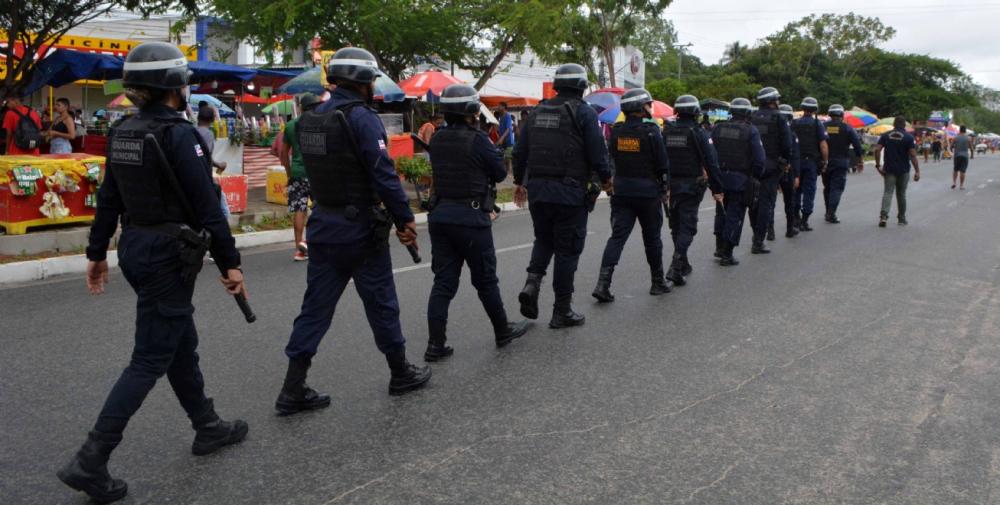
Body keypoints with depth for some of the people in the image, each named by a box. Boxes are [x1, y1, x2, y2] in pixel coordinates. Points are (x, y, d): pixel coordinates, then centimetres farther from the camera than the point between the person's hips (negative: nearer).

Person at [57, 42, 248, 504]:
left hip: (134, 247, 9)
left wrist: (97, 253, 18)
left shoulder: (122, 132, 6)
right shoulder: (178, 134, -17)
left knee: (182, 344, 20)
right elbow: (206, 206, -19)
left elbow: (108, 198, 11)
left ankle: (207, 428, 35)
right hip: (169, 255, -9)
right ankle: (90, 462, -1)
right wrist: (229, 262, -14)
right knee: (150, 361, -2)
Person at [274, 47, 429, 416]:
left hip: (322, 224, 7)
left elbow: (315, 171, 14)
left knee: (316, 306, 9)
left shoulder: (309, 120, 9)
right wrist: (405, 219, -11)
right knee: (381, 303, 8)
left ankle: (293, 389, 9)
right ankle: (401, 374, 24)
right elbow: (384, 174, -19)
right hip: (360, 229, -7)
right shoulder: (362, 118, -15)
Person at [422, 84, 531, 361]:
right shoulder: (477, 140, -13)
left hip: (440, 214, 6)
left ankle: (436, 344, 5)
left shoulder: (437, 139, 5)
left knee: (443, 281, 7)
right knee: (485, 280, 8)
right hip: (471, 216, -6)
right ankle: (503, 331, 25)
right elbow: (500, 172, -5)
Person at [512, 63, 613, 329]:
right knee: (568, 249, 4)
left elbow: (520, 150, 12)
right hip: (569, 191, -5)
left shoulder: (538, 112, 9)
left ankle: (532, 281, -2)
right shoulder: (584, 112, -7)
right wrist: (606, 180, 7)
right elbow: (598, 152, -10)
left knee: (543, 239, 23)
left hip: (537, 188, 5)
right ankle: (562, 311, 11)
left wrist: (519, 182, 24)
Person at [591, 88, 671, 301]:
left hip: (621, 191, 3)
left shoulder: (616, 131, 2)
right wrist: (665, 189, 3)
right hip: (648, 192, -3)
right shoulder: (650, 131, -11)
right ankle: (658, 282, 24)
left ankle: (603, 283, -11)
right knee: (652, 238, 11)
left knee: (617, 236, 2)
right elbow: (663, 163, -8)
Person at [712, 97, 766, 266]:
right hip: (741, 180, -4)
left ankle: (719, 247, 26)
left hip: (720, 177, 4)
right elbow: (759, 158, -10)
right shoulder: (751, 131, -7)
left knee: (721, 212, 20)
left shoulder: (718, 128, 4)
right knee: (735, 216, 2)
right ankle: (727, 254, 3)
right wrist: (756, 176, 5)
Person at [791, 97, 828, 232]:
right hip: (811, 161, -3)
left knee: (796, 189, 17)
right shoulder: (818, 124, -5)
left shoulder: (794, 124, 3)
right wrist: (825, 161, -1)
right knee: (809, 191, 1)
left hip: (796, 161, 3)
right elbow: (823, 145, -9)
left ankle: (796, 215, 22)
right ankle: (804, 221, -1)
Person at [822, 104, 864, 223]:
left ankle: (828, 212, 21)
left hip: (825, 162, 3)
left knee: (827, 187, 16)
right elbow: (857, 145, -2)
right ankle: (831, 214, -12)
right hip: (840, 163, -3)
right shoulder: (847, 128, -2)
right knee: (837, 188, -2)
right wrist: (861, 161, 5)